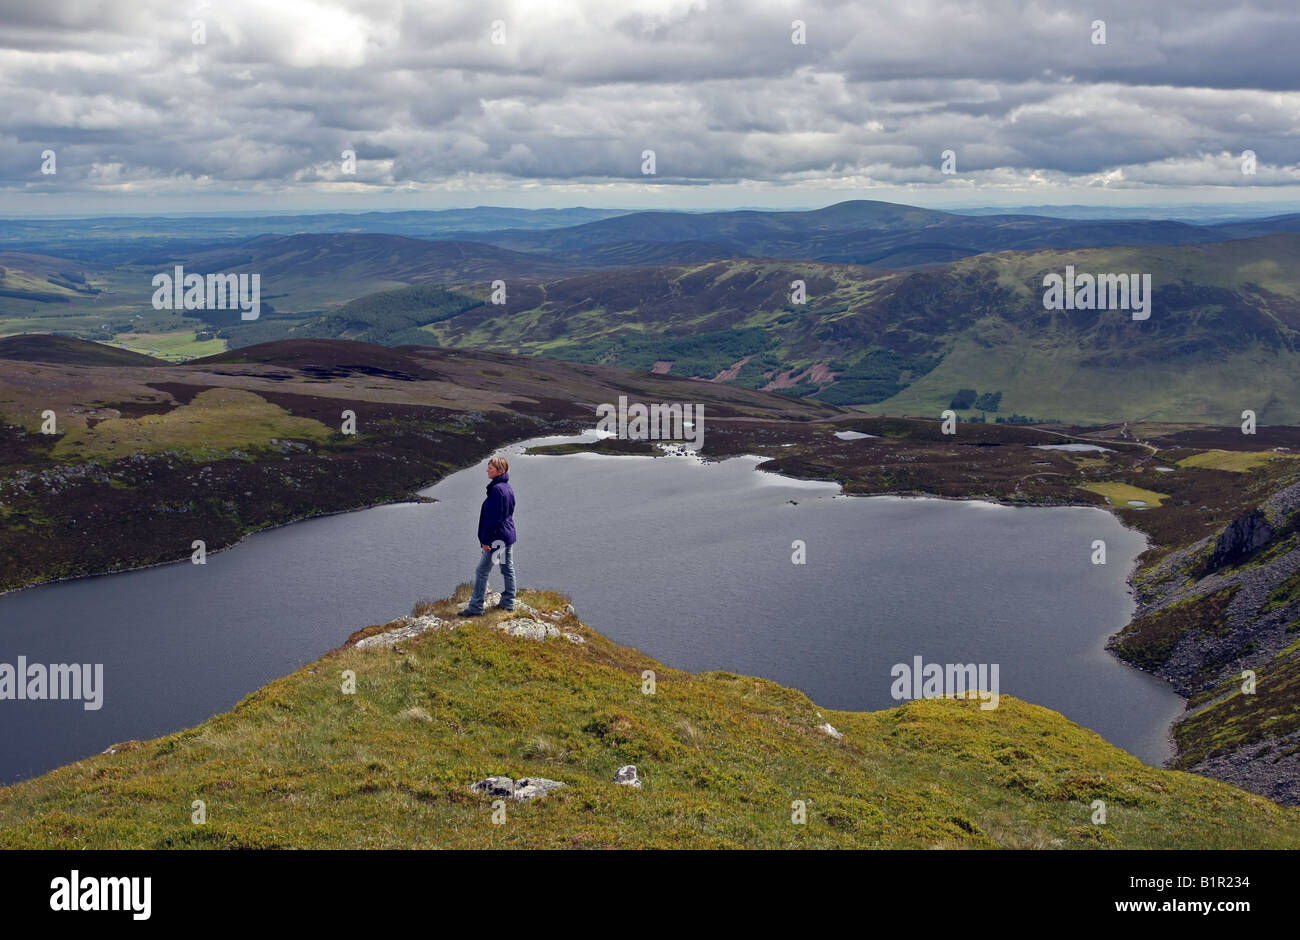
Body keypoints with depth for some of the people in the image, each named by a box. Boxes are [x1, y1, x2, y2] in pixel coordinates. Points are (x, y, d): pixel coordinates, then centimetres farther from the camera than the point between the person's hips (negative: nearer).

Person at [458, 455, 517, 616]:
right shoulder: (508, 488, 11)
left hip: (497, 537, -10)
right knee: (508, 570, 14)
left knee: (481, 571, -5)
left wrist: (486, 539, -18)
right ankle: (508, 603, 21)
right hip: (509, 535, 10)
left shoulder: (497, 489, -19)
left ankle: (475, 607, -3)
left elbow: (493, 517, -21)